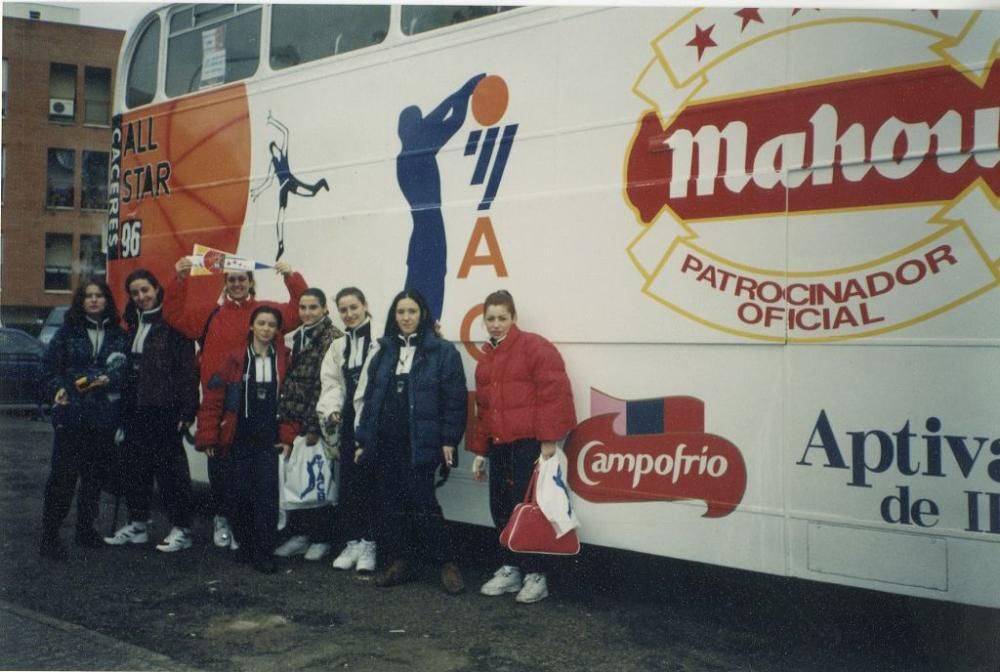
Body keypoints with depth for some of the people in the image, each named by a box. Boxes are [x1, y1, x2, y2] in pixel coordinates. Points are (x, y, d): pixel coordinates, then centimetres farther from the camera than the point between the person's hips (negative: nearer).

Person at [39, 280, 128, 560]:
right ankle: (49, 535, 2)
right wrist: (57, 389, -12)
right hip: (70, 413, -2)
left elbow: (125, 369, 1)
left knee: (94, 474, 10)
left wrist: (108, 380, -17)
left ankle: (86, 529, 24)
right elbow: (48, 365, 4)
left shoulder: (118, 335, 7)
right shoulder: (67, 331, 5)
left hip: (104, 417, 2)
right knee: (62, 475, -5)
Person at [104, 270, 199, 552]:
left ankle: (181, 528, 6)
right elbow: (128, 365, 16)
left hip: (164, 409, -7)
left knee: (170, 466, -1)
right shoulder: (133, 323, 14)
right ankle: (137, 524, 24)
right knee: (135, 466, 12)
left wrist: (187, 410, -18)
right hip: (135, 408, 7)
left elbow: (188, 368, -13)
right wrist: (123, 407, 11)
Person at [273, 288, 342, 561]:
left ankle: (322, 538, 13)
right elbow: (289, 381, 14)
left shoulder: (333, 338, -9)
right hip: (296, 420, 6)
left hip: (319, 422, -6)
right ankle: (299, 534, 20)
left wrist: (315, 425, -14)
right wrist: (285, 419, 7)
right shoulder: (296, 337, 13)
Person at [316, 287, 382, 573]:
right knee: (348, 481, 9)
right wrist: (331, 410, -4)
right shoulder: (338, 346, 17)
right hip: (350, 420, 7)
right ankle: (353, 541, 20)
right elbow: (332, 383, 11)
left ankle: (369, 543, 11)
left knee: (370, 480, -1)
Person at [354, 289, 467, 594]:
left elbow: (454, 399, -6)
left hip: (420, 443, -5)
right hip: (384, 441, 5)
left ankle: (447, 563, 8)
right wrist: (363, 439, 9)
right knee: (390, 503, 9)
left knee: (422, 503, -5)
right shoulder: (383, 352, 12)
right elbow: (370, 398, 12)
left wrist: (449, 440, -11)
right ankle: (398, 561, 20)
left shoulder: (443, 351, -3)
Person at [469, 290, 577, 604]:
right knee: (501, 507, 9)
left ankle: (535, 575, 5)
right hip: (499, 445, 7)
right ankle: (511, 569, 21)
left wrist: (549, 439, -18)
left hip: (529, 443, -7)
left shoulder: (534, 347, -7)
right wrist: (479, 450, 18)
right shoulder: (486, 358, 17)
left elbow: (554, 393, -14)